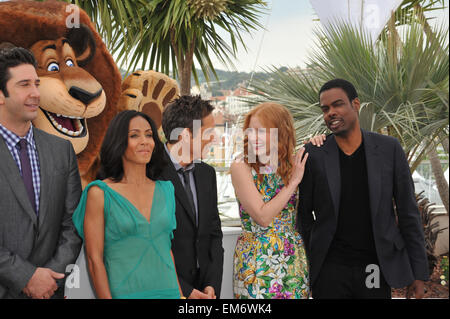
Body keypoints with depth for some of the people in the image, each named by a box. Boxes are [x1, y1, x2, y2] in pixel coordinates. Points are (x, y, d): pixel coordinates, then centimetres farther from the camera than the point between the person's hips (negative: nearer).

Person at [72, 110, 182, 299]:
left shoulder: (165, 191, 6)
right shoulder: (99, 193, -7)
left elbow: (167, 247, 12)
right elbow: (94, 259, -8)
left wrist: (180, 294, 7)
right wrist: (106, 297, -13)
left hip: (168, 291, 4)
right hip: (125, 292, -4)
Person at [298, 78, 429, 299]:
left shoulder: (389, 149, -2)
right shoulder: (313, 155, -4)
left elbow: (408, 212, 1)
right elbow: (303, 213, 6)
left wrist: (418, 272, 2)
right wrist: (310, 264, 4)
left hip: (377, 268, 1)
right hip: (330, 270, 0)